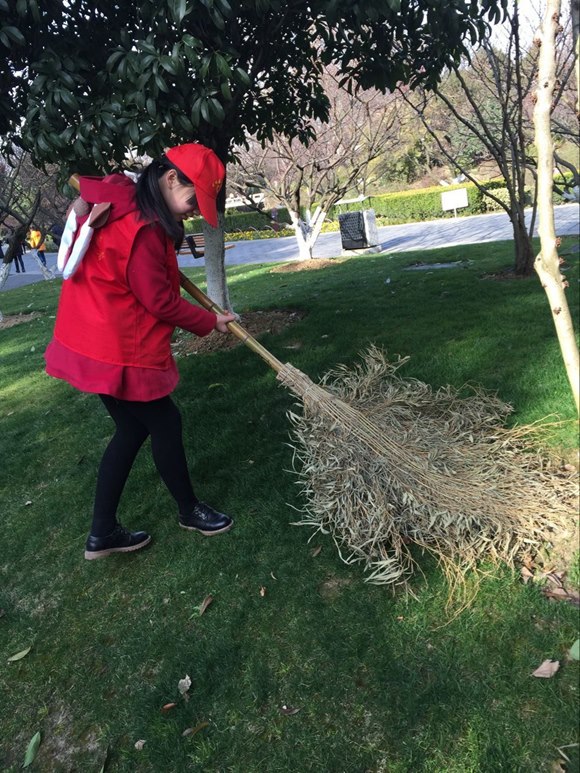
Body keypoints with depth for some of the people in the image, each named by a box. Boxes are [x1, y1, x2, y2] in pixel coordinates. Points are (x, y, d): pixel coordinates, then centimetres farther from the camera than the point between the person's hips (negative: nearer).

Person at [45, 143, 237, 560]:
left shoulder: (119, 200, 8)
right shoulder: (141, 227, -22)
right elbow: (159, 300, -18)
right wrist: (209, 321, -5)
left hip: (96, 342, 10)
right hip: (119, 350, -10)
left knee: (133, 428, 16)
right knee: (165, 423, 7)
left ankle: (103, 532, 25)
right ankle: (189, 510, 30)